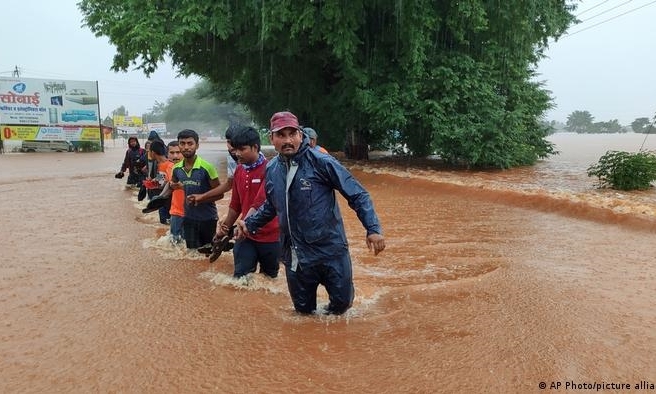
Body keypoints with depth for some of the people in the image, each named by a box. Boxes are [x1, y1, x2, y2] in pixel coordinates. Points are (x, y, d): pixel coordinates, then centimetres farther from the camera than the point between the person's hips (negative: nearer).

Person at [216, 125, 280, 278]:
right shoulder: (239, 171, 6)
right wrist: (225, 227, 12)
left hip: (270, 236, -5)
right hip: (246, 235, 5)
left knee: (269, 278, 12)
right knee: (240, 278, 2)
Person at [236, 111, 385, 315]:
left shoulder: (321, 161, -14)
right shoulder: (272, 169, 3)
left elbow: (357, 194, -12)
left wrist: (373, 228, -20)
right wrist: (250, 224, 17)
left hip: (331, 250, -4)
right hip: (295, 255, 4)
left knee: (342, 301, 5)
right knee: (303, 309, 15)